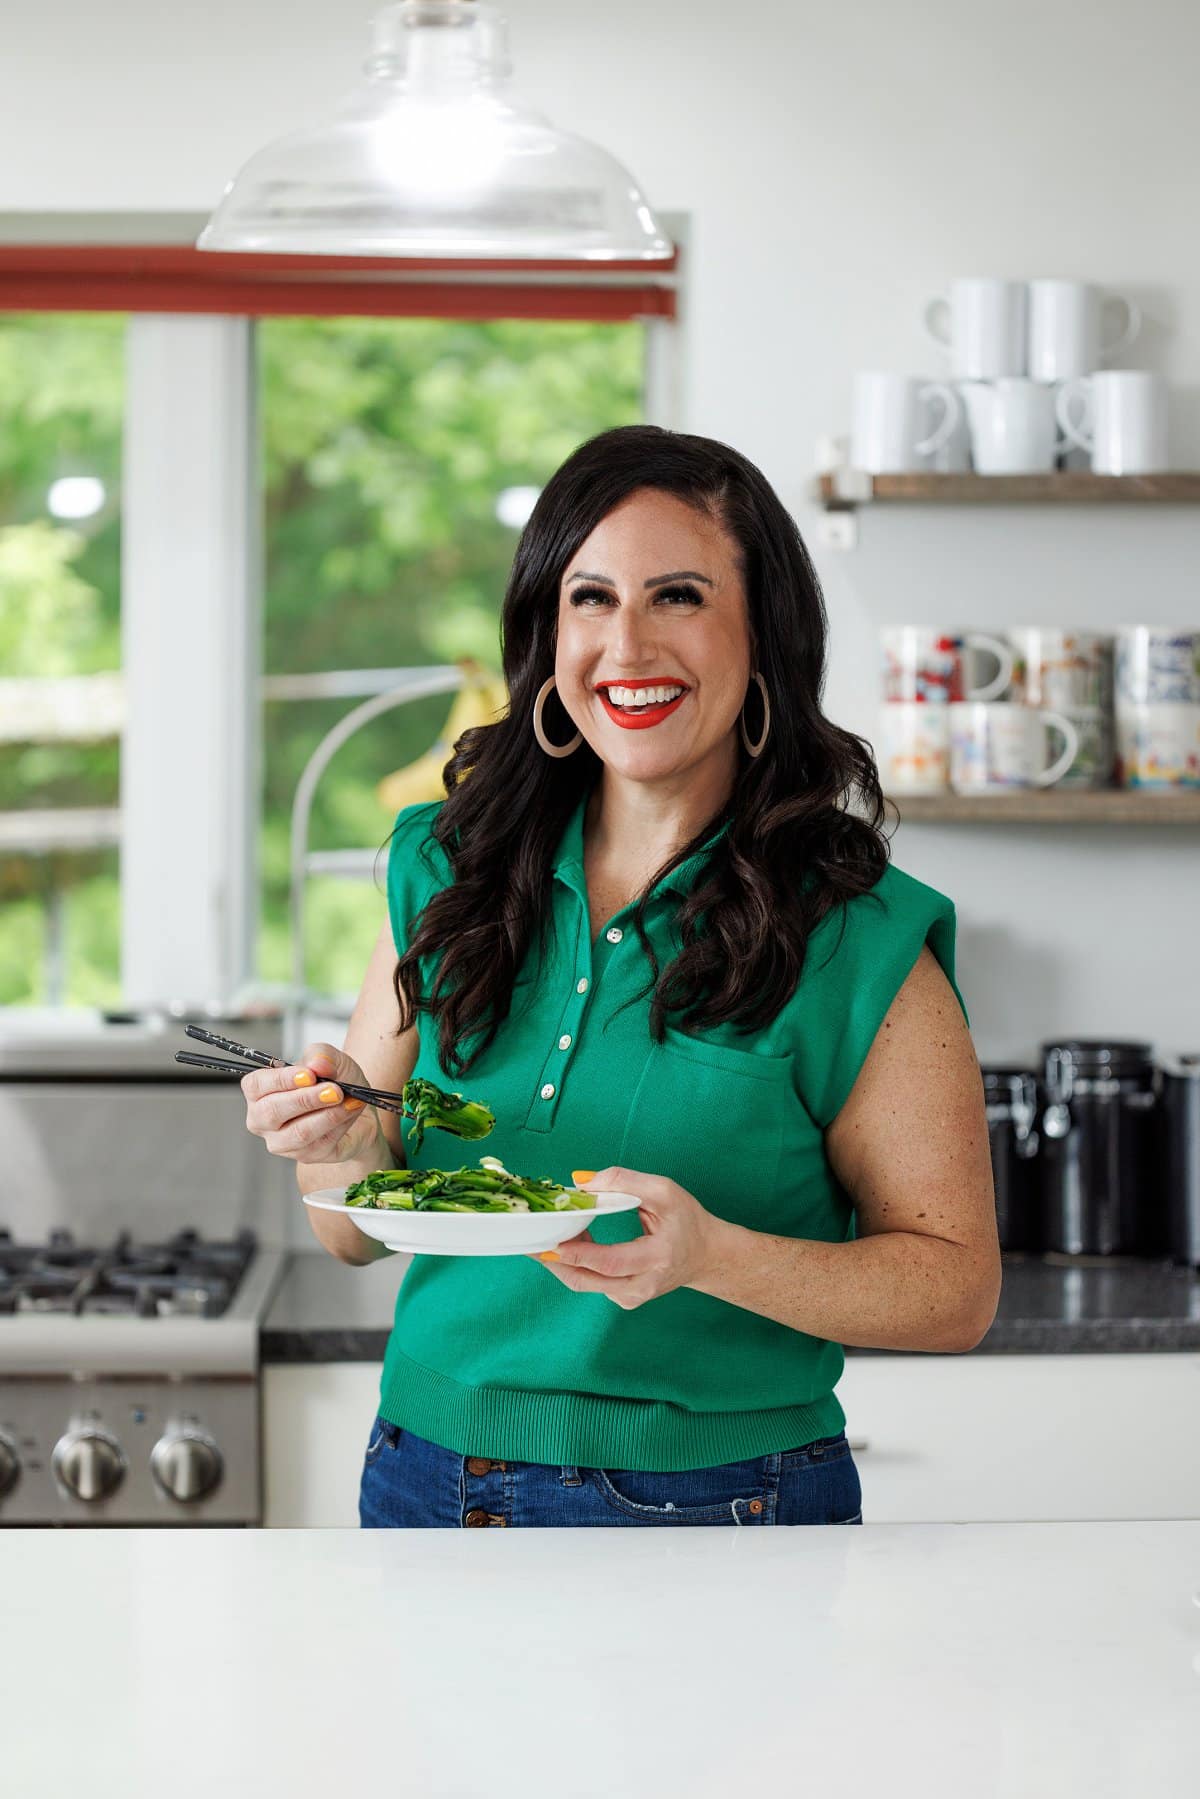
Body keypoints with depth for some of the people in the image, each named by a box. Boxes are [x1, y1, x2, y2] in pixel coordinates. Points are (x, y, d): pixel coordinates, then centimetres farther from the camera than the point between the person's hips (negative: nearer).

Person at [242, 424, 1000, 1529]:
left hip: (723, 1513, -4)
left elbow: (958, 1287, -10)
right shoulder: (447, 870, 1)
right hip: (429, 1489, 4)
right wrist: (346, 1139, -16)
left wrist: (710, 1256, -26)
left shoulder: (857, 941, -12)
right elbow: (358, 1236, 7)